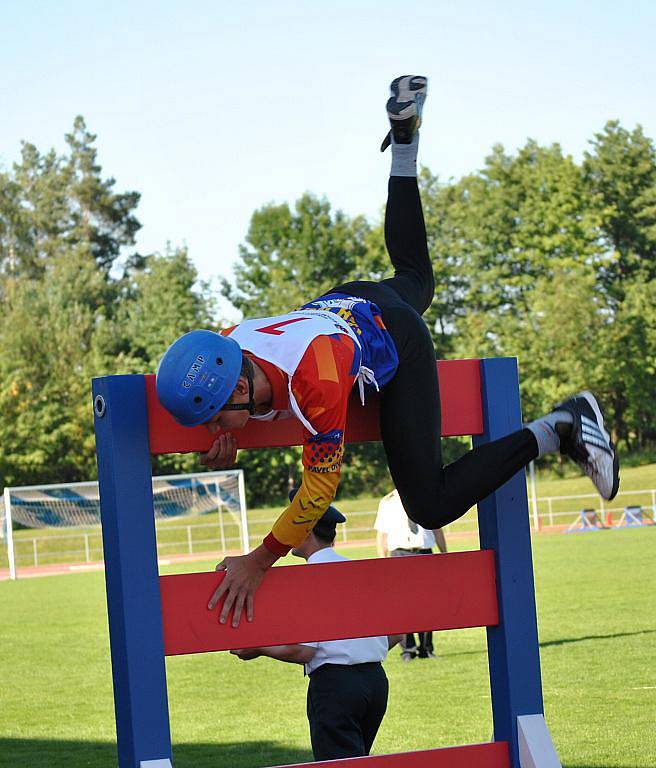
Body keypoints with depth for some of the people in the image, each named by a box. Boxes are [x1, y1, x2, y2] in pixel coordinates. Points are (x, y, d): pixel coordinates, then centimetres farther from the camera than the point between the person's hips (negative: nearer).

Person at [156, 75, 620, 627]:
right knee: (414, 280, 41)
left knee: (432, 505, -12)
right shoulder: (221, 351, -28)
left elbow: (322, 484, -34)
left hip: (397, 341, -6)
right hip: (344, 303, 7)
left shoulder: (315, 381, -46)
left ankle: (560, 430, -1)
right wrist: (226, 433, -19)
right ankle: (404, 139, 50)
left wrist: (261, 560, -29)